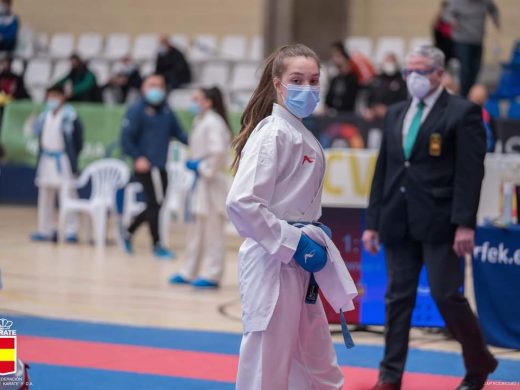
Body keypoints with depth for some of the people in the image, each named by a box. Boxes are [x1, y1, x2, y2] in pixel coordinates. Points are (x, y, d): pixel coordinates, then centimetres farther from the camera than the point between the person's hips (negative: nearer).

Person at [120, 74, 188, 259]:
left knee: (155, 205, 12)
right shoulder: (137, 110, -6)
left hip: (160, 167, 7)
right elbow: (126, 138, -8)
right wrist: (137, 157, -18)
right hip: (146, 165, -7)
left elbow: (178, 132, 13)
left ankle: (128, 232, 30)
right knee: (155, 204, -5)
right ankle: (157, 246, 5)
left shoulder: (166, 111, 12)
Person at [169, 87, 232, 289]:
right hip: (202, 183, 10)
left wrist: (204, 168, -18)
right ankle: (189, 272, 21)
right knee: (198, 230, 15)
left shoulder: (213, 123, -17)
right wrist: (194, 163, 7)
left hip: (211, 182, -10)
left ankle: (212, 275, 0)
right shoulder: (200, 122, 13)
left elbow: (218, 151, -29)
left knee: (212, 231, -4)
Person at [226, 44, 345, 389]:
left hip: (296, 264, 9)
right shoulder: (272, 134, -15)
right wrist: (293, 243, -20)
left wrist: (313, 239, 9)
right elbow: (241, 203, -24)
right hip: (272, 262, -9)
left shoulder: (304, 136, 12)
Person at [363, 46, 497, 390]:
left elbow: (471, 172, -10)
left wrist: (465, 224, -17)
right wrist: (373, 222, 12)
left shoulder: (463, 113, -4)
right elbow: (383, 171, 16)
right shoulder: (396, 114, 15)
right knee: (398, 297, 7)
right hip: (399, 222, 6)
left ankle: (480, 362, 15)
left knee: (446, 295, -6)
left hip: (439, 222, -6)